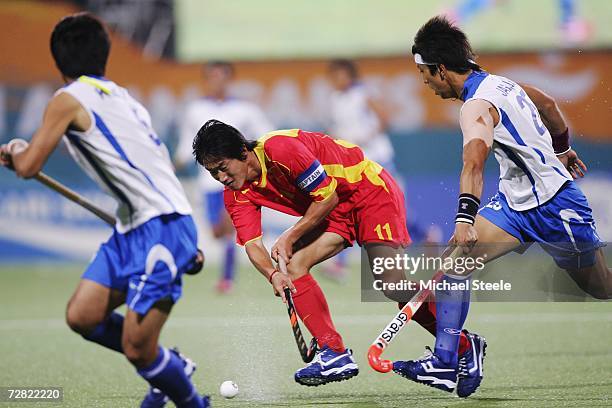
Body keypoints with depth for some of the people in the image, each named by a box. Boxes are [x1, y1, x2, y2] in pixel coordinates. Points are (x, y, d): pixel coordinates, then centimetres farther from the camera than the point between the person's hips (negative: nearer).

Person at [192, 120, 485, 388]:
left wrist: (290, 237, -18)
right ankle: (335, 353, -11)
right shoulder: (237, 195, -3)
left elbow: (327, 196, -23)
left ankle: (466, 346, -6)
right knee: (295, 264, -10)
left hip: (370, 188, -8)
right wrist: (272, 274, -31)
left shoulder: (280, 149, -28)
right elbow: (251, 243, -11)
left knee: (394, 285, -19)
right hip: (337, 211, 8)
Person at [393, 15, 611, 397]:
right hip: (516, 201, 9)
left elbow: (474, 162, -42)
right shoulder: (499, 82, 2)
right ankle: (445, 364, -11)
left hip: (555, 204, -9)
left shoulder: (477, 106, -24)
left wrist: (465, 218, -55)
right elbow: (549, 105, 17)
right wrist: (563, 150, 33)